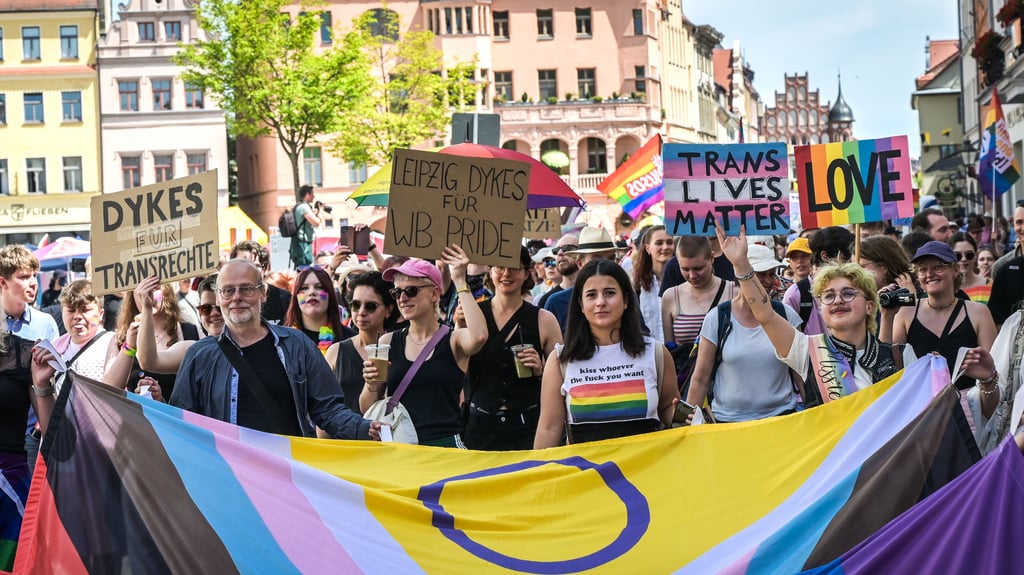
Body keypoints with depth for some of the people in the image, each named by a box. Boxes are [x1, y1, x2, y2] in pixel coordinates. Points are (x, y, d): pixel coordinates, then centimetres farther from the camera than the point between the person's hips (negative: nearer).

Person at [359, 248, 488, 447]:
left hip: (445, 445, -2)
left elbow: (479, 336, -21)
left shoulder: (454, 341, 4)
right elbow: (367, 409, 14)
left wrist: (460, 281, -12)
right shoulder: (388, 342, 10)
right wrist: (372, 386, -8)